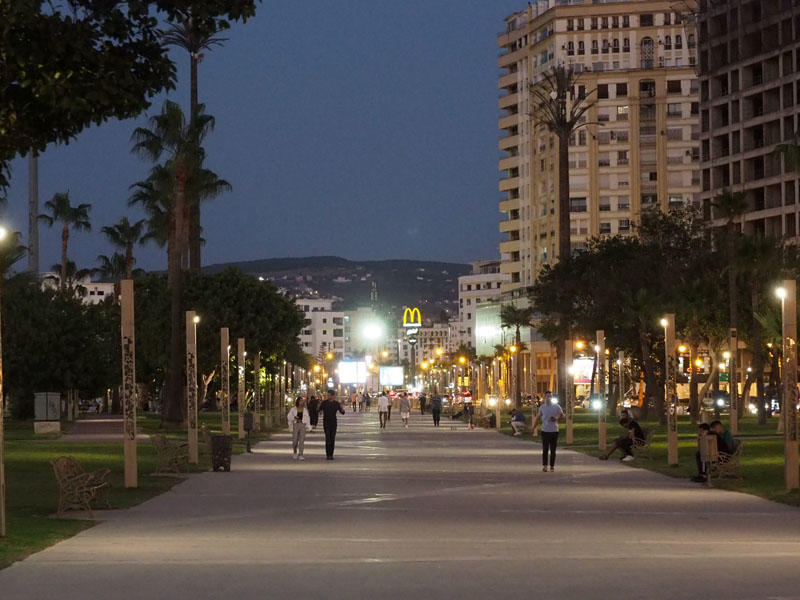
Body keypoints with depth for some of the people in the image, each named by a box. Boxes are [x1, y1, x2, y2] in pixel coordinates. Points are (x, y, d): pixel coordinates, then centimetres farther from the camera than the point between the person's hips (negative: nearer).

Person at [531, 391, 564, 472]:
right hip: (545, 431, 0)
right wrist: (533, 428, 11)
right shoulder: (542, 407, 4)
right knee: (545, 449, -3)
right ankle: (544, 465, 4)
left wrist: (556, 418, -11)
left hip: (554, 431, 0)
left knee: (553, 450, 3)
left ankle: (552, 466, 11)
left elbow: (562, 414, 10)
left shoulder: (556, 407, 1)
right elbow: (538, 418, 13)